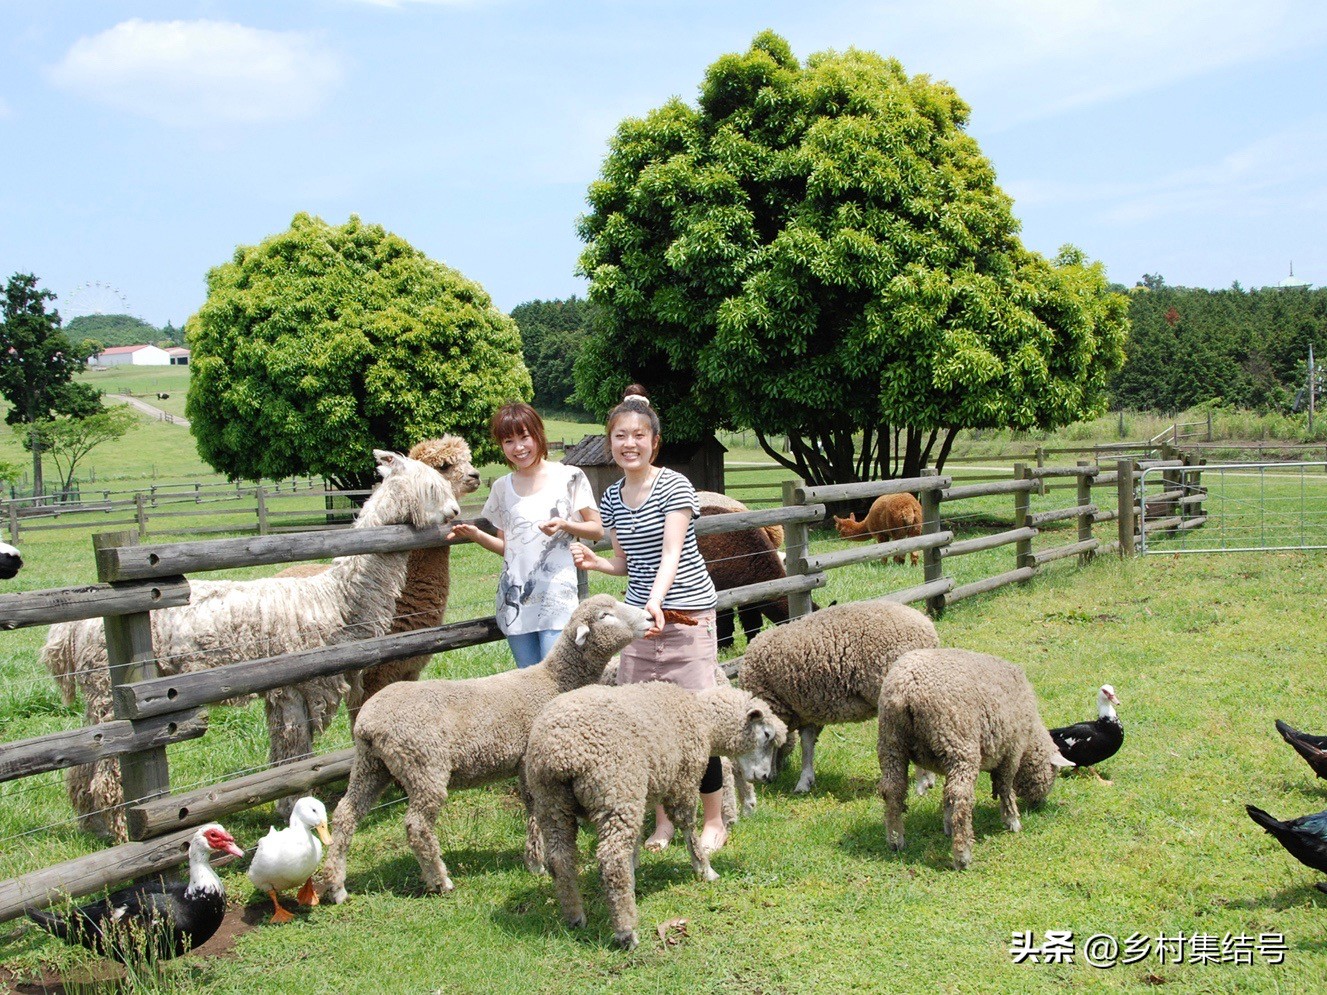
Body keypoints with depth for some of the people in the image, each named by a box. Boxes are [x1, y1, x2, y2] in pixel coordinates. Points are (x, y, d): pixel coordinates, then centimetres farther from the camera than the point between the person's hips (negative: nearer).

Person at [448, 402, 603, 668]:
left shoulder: (569, 477, 1)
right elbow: (506, 546, 17)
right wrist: (477, 535, -2)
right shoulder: (503, 487, 13)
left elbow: (597, 530, 3)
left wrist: (564, 525, -15)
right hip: (514, 597, 4)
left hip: (555, 595, -4)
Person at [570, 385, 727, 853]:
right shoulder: (612, 498, 10)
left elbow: (672, 554, -20)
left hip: (687, 616, -5)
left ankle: (714, 822, 10)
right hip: (637, 618, 6)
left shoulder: (674, 487, -9)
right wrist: (593, 561, 0)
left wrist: (656, 600, -37)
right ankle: (663, 819, 19)